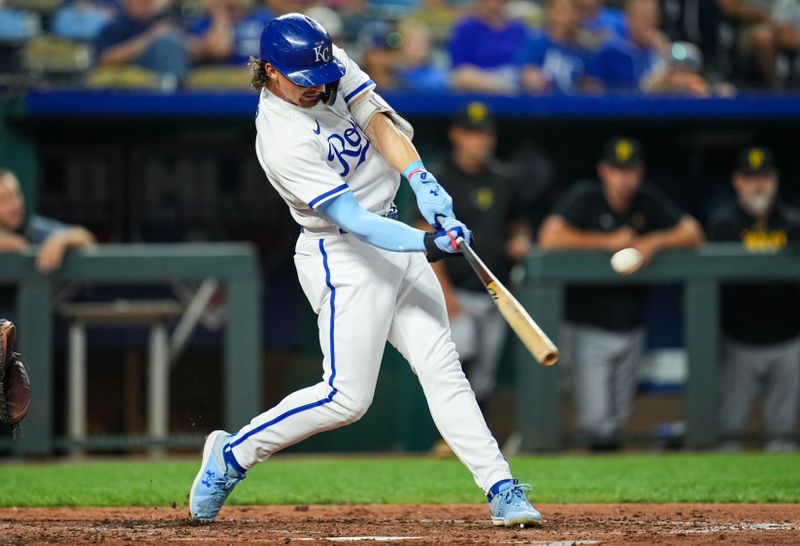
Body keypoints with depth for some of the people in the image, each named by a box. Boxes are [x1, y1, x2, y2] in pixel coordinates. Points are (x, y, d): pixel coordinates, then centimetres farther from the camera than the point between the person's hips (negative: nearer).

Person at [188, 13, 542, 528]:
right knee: (347, 397, -9)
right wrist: (426, 244, -39)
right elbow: (352, 219, -28)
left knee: (442, 368, 1)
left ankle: (501, 488, -3)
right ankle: (232, 454, 8)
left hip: (394, 238, 8)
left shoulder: (333, 67, -2)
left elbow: (378, 122, -6)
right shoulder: (284, 142, -25)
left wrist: (421, 179, -22)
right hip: (345, 258, -8)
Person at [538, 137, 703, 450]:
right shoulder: (584, 198, -9)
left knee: (617, 421, 11)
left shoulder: (649, 201, 3)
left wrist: (654, 242, -19)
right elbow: (550, 238, -24)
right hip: (589, 330, -4)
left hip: (631, 328, 4)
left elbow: (693, 233, 0)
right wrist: (608, 242, -23)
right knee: (596, 423, -8)